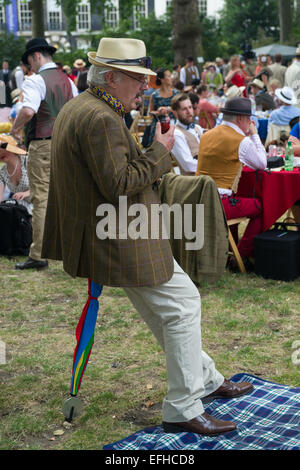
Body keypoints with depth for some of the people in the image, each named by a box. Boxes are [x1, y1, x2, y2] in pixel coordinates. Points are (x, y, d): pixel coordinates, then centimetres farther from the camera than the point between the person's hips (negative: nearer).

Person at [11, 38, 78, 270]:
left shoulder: (36, 80, -11)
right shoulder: (68, 81, 14)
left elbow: (28, 111, -26)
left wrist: (16, 128, -10)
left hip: (43, 145, -7)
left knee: (42, 199, -5)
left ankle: (38, 255, -3)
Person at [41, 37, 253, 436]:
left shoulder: (74, 109, 13)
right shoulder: (102, 119, -22)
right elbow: (119, 185, -27)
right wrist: (160, 152, -18)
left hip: (110, 237, 11)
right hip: (123, 243, -11)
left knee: (164, 311, 20)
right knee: (183, 304, -3)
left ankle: (205, 380, 34)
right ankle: (182, 410, 5)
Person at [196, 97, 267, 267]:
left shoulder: (207, 135, 12)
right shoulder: (242, 141, -10)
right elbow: (262, 164, 5)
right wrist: (254, 134, 12)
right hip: (219, 205, -8)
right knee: (261, 207, 7)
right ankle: (243, 255, 14)